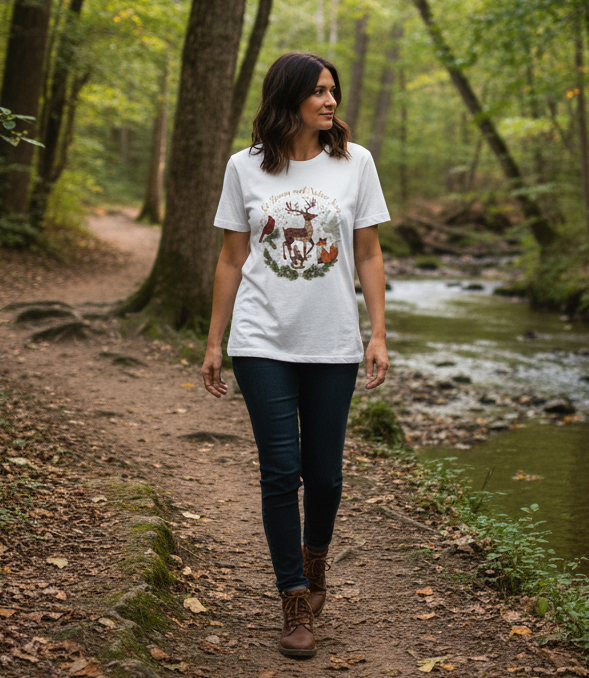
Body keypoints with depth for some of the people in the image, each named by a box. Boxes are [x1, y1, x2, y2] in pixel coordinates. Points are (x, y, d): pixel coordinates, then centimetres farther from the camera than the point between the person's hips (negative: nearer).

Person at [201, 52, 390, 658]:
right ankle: (295, 599, 10)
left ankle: (314, 556, 38)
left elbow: (369, 255, 5)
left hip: (333, 345, 1)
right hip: (263, 343, -1)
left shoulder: (354, 162, 3)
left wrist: (378, 334, -1)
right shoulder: (245, 168, 2)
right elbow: (231, 259, 7)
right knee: (281, 471, -4)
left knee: (324, 473, 7)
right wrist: (213, 343, 6)